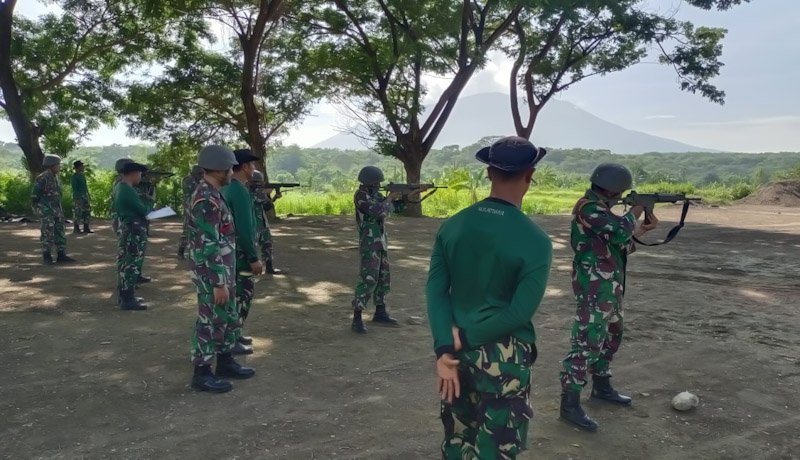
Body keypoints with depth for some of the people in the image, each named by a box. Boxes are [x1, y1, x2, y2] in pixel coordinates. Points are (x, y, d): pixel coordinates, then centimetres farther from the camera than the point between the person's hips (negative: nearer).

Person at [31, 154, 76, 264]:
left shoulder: (54, 177, 11)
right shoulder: (42, 178, -14)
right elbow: (35, 194, -11)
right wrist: (35, 208, -8)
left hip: (56, 210, 8)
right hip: (46, 211, -8)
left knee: (60, 232, 6)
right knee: (48, 233, -4)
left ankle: (61, 255, 10)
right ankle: (46, 256, 6)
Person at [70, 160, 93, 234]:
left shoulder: (83, 175, 14)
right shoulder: (74, 176, -10)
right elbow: (74, 188, -14)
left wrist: (88, 197, 18)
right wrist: (77, 199, -20)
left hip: (85, 195, 8)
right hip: (78, 197, -8)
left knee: (87, 212, 7)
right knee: (77, 213, -3)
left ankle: (86, 228, 12)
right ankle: (76, 229, 3)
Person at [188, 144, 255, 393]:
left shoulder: (211, 194, 10)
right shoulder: (206, 200, -23)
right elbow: (209, 246, -25)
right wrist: (218, 283, -23)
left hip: (223, 270, 10)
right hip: (213, 274, -10)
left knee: (228, 318, 19)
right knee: (210, 322, 1)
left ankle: (225, 362, 32)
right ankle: (202, 373, 13)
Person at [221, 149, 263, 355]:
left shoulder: (227, 188, 10)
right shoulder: (240, 191, -20)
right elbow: (244, 229, -24)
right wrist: (254, 257, -20)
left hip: (230, 249, 10)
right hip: (240, 251, -10)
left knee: (237, 292, 19)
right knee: (242, 294, -2)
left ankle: (234, 333, 28)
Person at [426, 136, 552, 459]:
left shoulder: (452, 226, 0)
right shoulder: (535, 240, -14)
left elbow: (435, 290, -6)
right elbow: (520, 313, -19)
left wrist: (445, 350, -10)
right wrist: (465, 337, -12)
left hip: (458, 352, 5)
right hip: (504, 359, -5)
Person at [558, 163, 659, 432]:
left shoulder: (599, 209, 16)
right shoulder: (589, 208, -16)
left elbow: (621, 245, 22)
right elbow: (620, 232, -24)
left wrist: (644, 228, 11)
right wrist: (635, 212, -5)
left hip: (609, 286, 11)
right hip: (595, 288, -11)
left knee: (611, 337, 20)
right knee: (587, 342, -11)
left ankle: (601, 387, 36)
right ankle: (570, 404, -8)